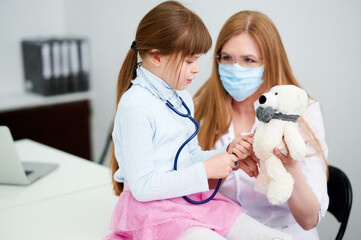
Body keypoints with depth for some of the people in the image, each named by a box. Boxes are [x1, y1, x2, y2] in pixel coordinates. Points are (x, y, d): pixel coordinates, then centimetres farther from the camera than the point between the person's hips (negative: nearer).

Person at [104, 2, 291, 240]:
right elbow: (142, 186, -19)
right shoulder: (135, 106, -18)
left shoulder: (182, 97, 10)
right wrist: (205, 171, -17)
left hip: (192, 200, 8)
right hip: (154, 210, -7)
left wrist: (228, 155, 1)